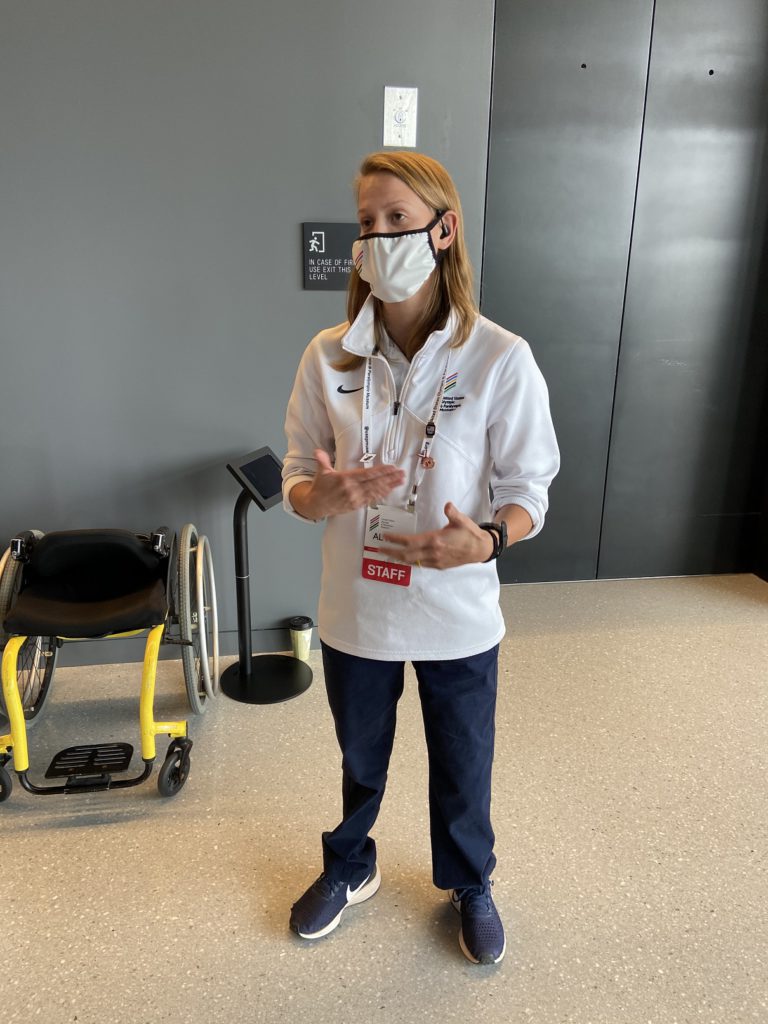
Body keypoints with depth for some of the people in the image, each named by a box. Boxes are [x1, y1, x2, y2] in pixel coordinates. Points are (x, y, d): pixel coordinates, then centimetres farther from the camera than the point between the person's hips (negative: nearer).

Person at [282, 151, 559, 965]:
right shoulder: (328, 356, -7)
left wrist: (485, 541, -30)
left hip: (457, 615, -1)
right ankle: (351, 869, 56)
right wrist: (323, 495, -25)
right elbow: (296, 478, -1)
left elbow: (527, 494, -9)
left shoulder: (501, 359, -14)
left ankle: (469, 885, 52)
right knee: (360, 760, 25)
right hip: (355, 609, 2)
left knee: (462, 768, 21)